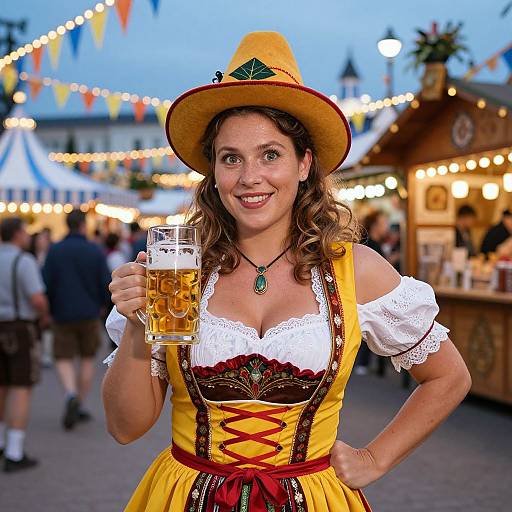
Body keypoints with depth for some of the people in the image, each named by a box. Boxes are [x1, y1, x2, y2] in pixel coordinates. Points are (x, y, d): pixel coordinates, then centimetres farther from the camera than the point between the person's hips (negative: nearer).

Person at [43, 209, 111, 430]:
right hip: (90, 314, 1)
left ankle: (71, 395, -20)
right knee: (87, 359, 13)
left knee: (63, 359, 5)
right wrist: (101, 304, 16)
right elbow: (106, 284, -3)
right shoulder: (95, 251, -4)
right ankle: (81, 404, 17)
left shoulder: (54, 251, -4)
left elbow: (47, 283, -5)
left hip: (63, 314, 0)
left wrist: (50, 310, 10)